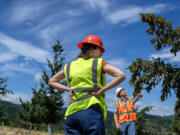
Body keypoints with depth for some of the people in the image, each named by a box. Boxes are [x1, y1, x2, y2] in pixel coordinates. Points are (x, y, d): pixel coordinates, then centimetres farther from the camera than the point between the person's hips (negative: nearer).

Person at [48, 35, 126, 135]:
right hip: (91, 110, -4)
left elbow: (52, 81, 28)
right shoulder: (98, 63, 5)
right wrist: (101, 91, -4)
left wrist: (68, 89, 14)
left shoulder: (70, 66, 18)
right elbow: (121, 76, -6)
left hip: (72, 113, 5)